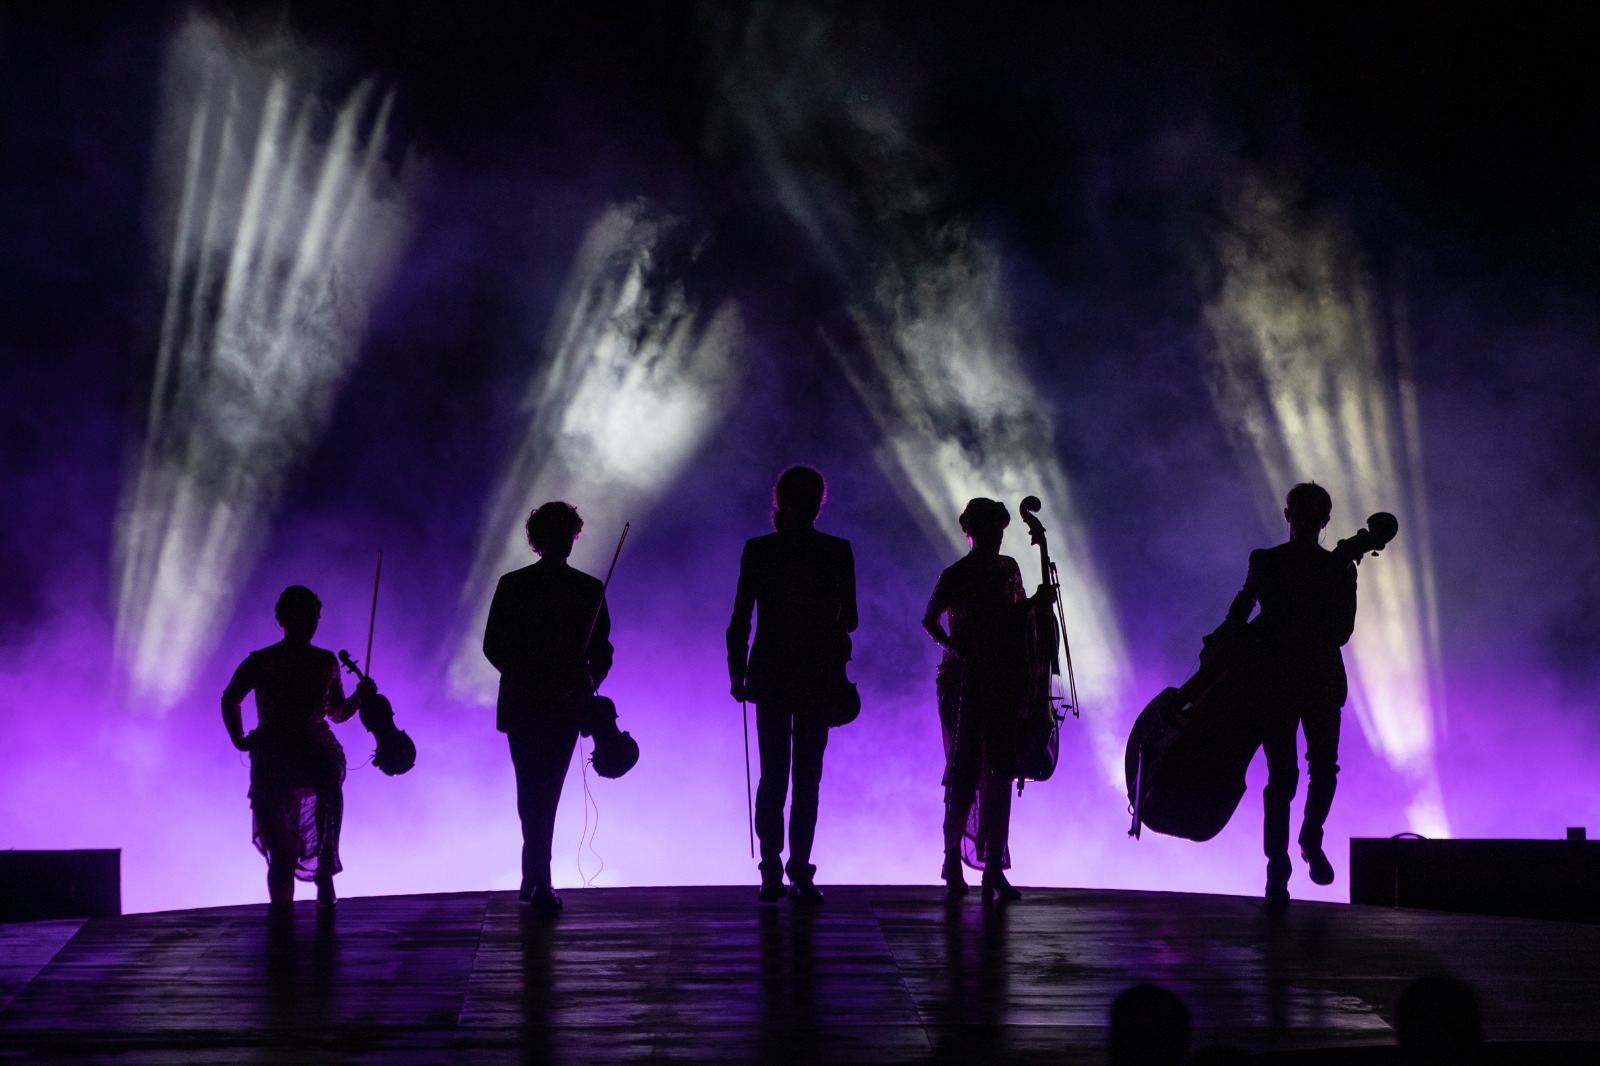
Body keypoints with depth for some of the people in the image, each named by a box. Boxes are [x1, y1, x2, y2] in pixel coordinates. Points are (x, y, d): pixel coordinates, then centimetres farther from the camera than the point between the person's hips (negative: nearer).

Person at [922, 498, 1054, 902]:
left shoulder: (1007, 569, 14)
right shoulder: (956, 575, -2)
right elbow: (930, 620, 2)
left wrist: (1035, 603, 4)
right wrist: (952, 646, -13)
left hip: (1003, 682, 5)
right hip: (966, 682, -5)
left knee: (1000, 773, 2)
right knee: (966, 772, -7)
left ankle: (994, 868, 4)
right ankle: (953, 858, 5)